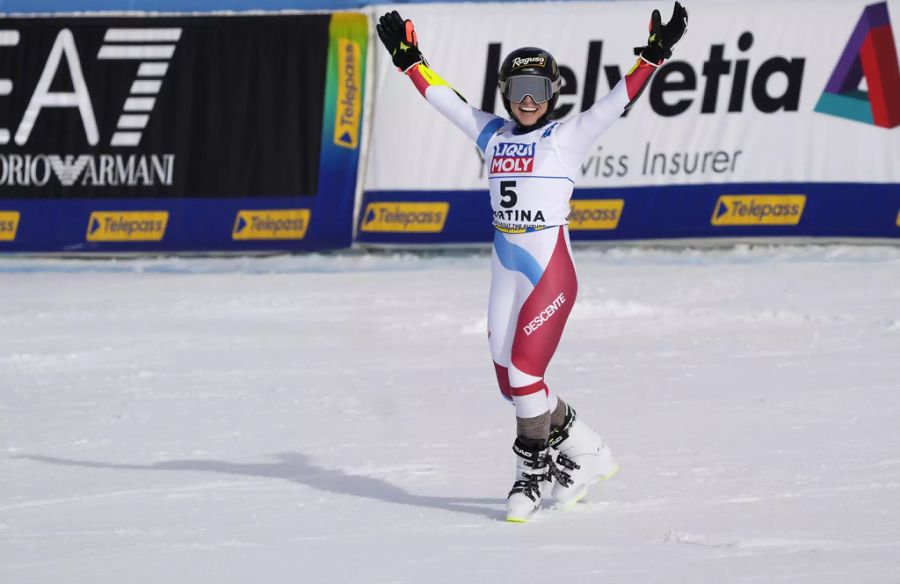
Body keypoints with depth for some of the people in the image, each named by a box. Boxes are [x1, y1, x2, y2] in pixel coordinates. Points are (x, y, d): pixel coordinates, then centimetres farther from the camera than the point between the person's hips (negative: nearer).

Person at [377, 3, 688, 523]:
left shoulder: (568, 138, -2)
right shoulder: (492, 134, 11)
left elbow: (618, 100, -11)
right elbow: (443, 97, 19)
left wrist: (654, 55, -21)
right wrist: (409, 59, 20)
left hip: (552, 271, -6)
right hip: (506, 272, 6)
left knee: (525, 372, -11)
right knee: (512, 380, 6)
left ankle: (532, 473, 4)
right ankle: (589, 454, 21)